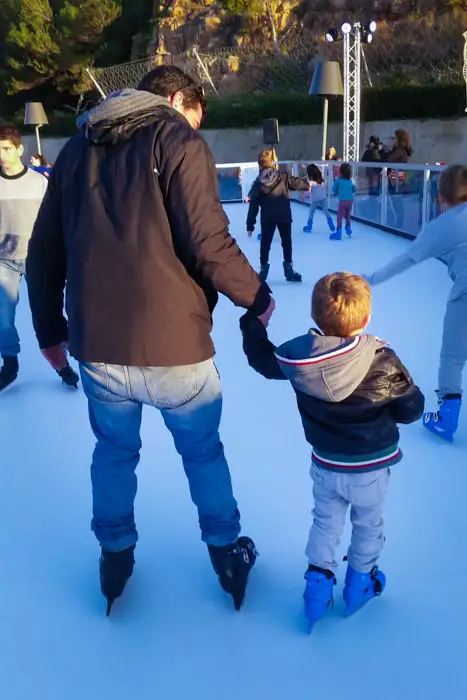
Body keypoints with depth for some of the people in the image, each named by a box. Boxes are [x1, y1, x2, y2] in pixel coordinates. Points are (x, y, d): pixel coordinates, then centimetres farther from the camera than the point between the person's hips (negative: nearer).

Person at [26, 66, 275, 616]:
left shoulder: (78, 147, 12)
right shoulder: (177, 139, -5)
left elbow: (44, 252, 12)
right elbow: (208, 244, -16)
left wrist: (49, 328, 23)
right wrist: (257, 297, 0)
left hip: (97, 346, 4)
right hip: (172, 343, -4)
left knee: (114, 452, 24)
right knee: (203, 451, 18)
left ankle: (115, 558, 38)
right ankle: (226, 554, 34)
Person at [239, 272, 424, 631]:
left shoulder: (297, 356, -19)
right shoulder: (383, 362, -28)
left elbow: (263, 360, 2)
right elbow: (411, 409, -15)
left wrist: (252, 322, 16)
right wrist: (405, 385, 5)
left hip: (325, 466, 2)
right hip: (371, 468, -2)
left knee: (325, 523, 26)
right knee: (368, 524, 24)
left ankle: (318, 580, 29)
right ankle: (360, 581, 42)